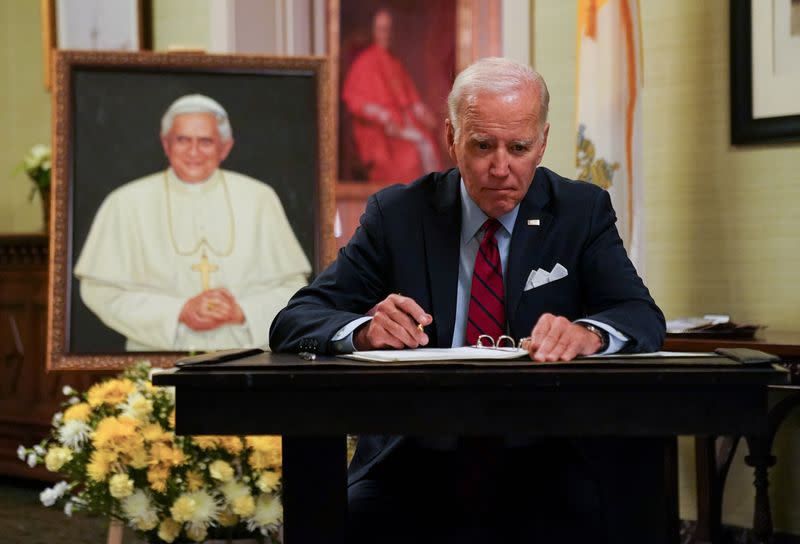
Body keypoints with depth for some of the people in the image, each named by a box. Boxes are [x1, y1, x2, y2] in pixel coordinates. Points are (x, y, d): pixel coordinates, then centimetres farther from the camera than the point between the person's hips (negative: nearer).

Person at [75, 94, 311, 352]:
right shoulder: (126, 204, 5)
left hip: (244, 357, -1)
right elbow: (100, 291, 0)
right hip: (156, 361, 1)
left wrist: (241, 313, -7)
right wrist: (179, 312, -8)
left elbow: (291, 287, 10)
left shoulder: (259, 200, 9)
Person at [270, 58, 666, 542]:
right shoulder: (398, 214, 4)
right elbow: (293, 322, -2)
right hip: (418, 463, -1)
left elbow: (644, 319, -7)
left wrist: (587, 333, -33)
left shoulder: (582, 211, 6)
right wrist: (363, 331, -26)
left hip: (541, 466, 1)